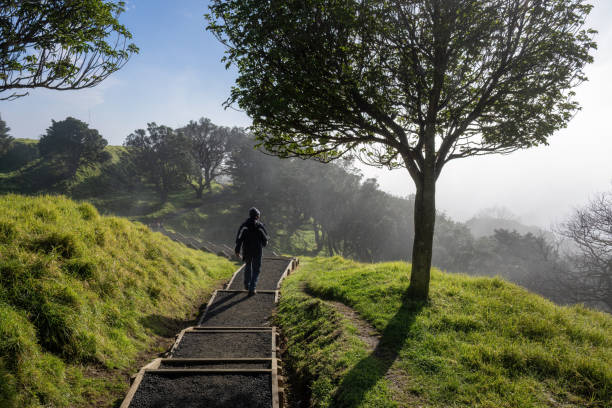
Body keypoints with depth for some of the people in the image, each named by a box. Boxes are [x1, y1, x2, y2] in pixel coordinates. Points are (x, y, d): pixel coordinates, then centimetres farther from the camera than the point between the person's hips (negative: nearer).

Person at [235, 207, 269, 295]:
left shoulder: (244, 225, -3)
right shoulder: (260, 226, -8)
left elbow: (239, 239, -9)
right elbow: (265, 239, -2)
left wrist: (237, 251, -7)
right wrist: (264, 244, 21)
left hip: (247, 251, 3)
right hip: (257, 251, -3)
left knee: (248, 266, 25)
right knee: (256, 270, 6)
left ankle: (247, 285, 35)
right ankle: (252, 289, -3)